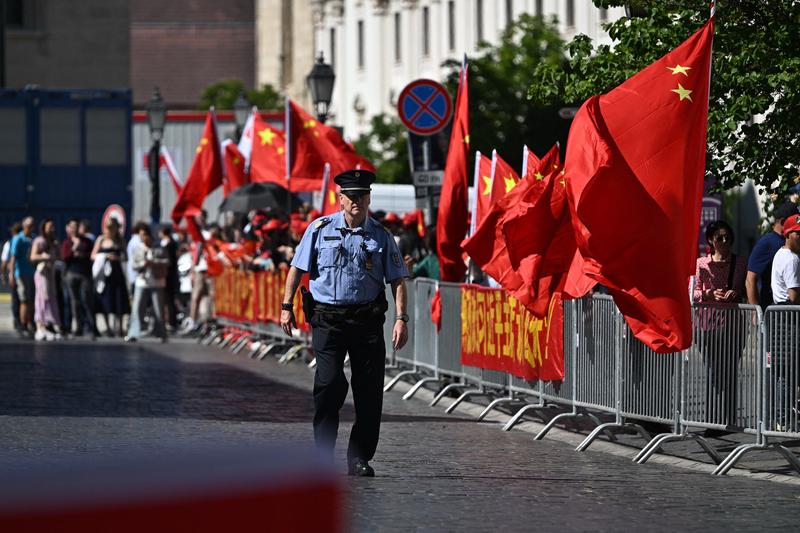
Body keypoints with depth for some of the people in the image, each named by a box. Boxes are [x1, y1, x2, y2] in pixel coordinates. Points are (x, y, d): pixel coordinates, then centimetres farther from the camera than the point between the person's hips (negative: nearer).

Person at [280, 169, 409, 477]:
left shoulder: (381, 236, 6)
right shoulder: (320, 229, 3)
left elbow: (397, 280, 5)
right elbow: (297, 268, 9)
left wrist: (401, 318, -6)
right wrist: (286, 307, 3)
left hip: (367, 321, 2)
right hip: (327, 320, -2)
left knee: (369, 393, 1)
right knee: (329, 385, -11)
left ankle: (359, 458, 11)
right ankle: (323, 455, -1)